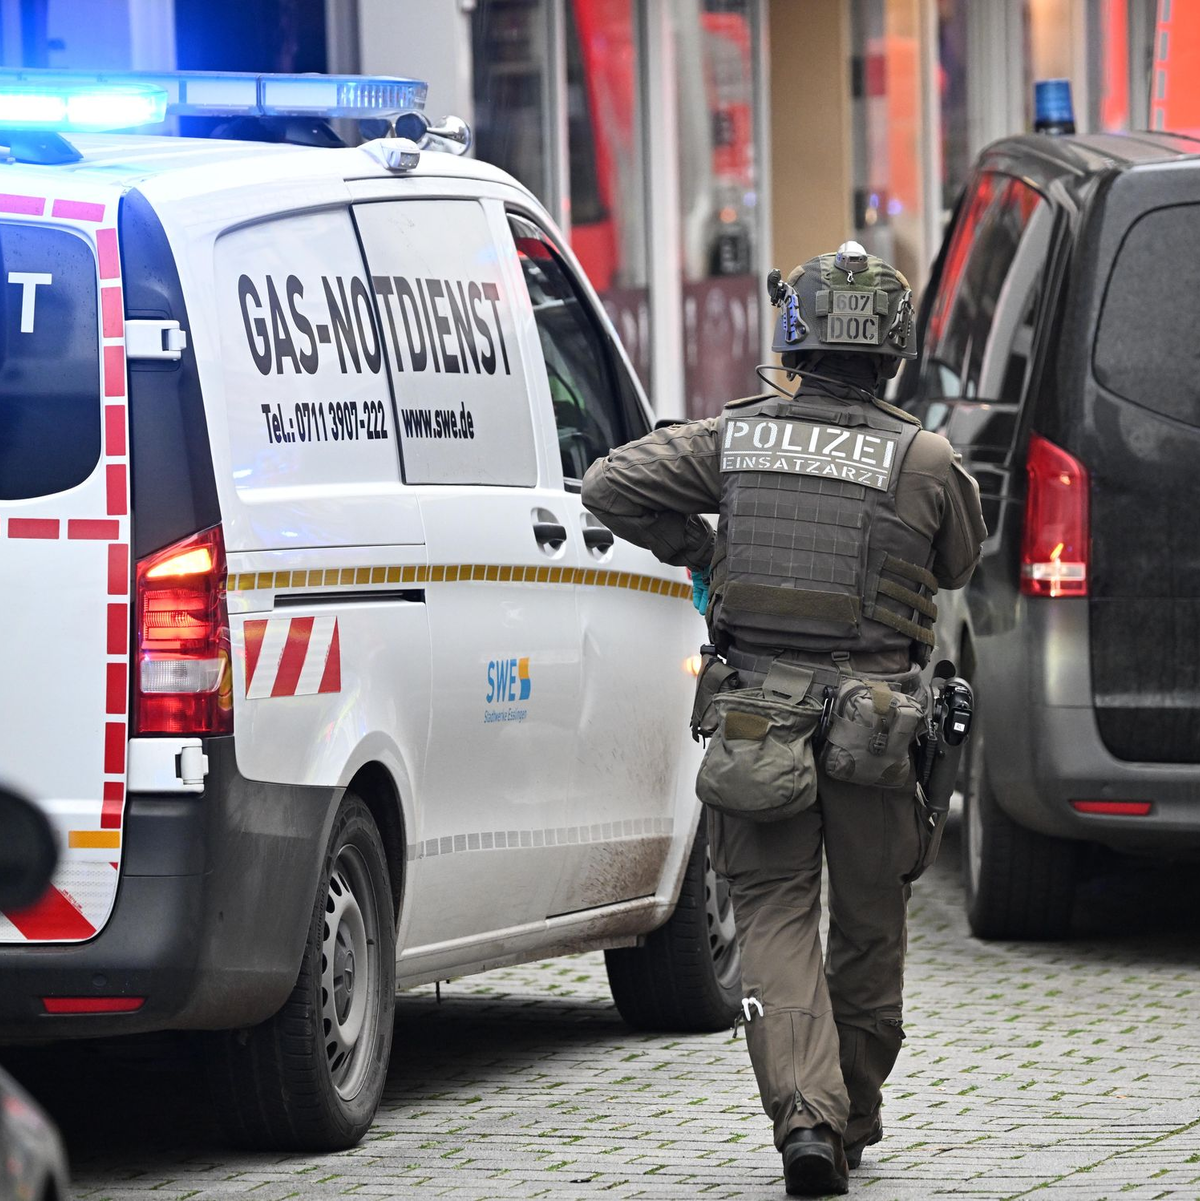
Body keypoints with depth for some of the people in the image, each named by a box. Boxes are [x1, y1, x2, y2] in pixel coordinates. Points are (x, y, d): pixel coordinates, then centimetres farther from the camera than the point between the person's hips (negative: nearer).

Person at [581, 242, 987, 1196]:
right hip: (876, 724, -1)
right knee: (869, 926, 14)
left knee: (776, 917, 5)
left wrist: (693, 548, 14)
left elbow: (611, 485, 1)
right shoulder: (925, 460, -5)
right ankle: (851, 1124, 25)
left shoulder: (737, 439, 0)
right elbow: (958, 563, 13)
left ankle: (805, 1113, -14)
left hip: (755, 717, 1)